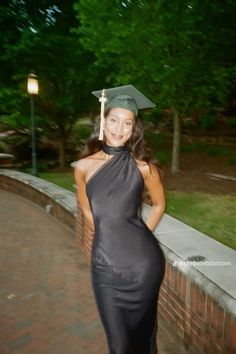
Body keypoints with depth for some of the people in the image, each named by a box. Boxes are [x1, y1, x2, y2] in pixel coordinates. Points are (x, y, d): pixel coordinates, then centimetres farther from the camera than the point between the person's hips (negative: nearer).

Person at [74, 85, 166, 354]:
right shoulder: (84, 166, -2)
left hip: (143, 262, -1)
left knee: (141, 331, 20)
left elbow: (159, 204, 8)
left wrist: (139, 238, 5)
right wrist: (108, 237, 10)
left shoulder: (142, 166, -7)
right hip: (104, 265, 1)